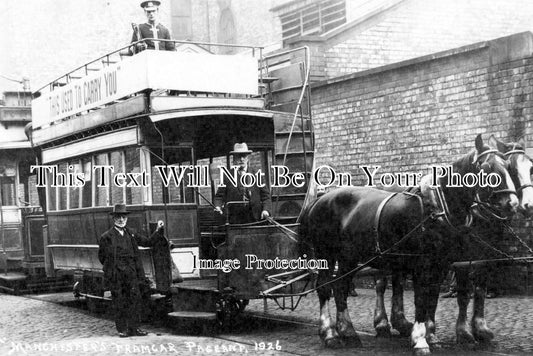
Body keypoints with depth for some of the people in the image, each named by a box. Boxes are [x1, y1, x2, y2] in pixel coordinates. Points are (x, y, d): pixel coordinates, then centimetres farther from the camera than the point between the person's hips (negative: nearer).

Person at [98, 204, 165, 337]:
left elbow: (148, 242, 20)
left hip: (131, 274, 3)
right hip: (116, 275, -3)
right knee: (119, 302, 0)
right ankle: (122, 329, 9)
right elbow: (101, 256, 9)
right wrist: (110, 267, 6)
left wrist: (158, 230, 12)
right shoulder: (106, 236, 2)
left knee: (135, 299, -1)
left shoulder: (131, 235, 14)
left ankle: (133, 328, 7)